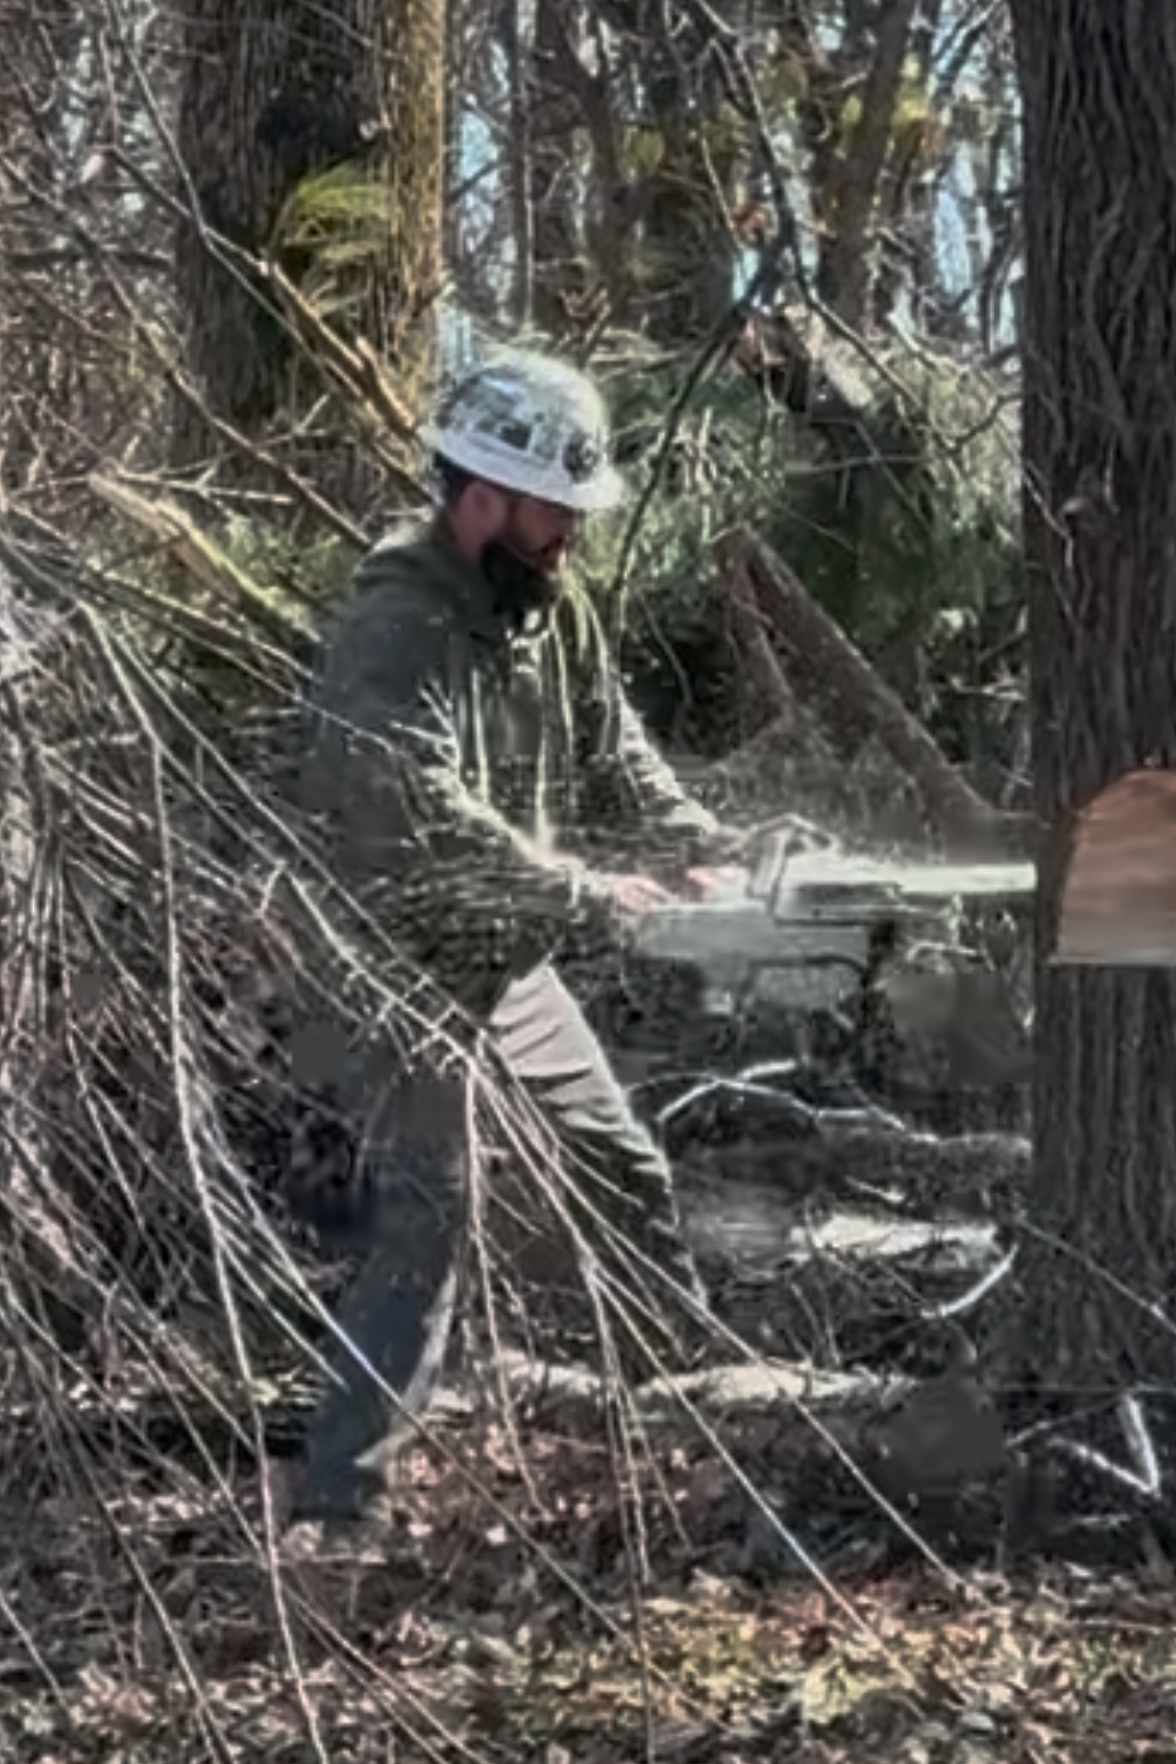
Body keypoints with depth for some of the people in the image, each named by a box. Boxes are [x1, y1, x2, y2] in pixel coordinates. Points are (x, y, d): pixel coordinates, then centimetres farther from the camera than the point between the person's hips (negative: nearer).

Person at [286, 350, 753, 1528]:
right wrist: (585, 895, -33)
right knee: (431, 1209, -17)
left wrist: (708, 847, -5)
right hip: (399, 975, -9)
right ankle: (336, 1495, -13)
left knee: (626, 1172, 19)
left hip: (508, 967, 9)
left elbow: (614, 754, 9)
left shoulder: (549, 607, 3)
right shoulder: (397, 630, -25)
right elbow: (432, 820, -35)